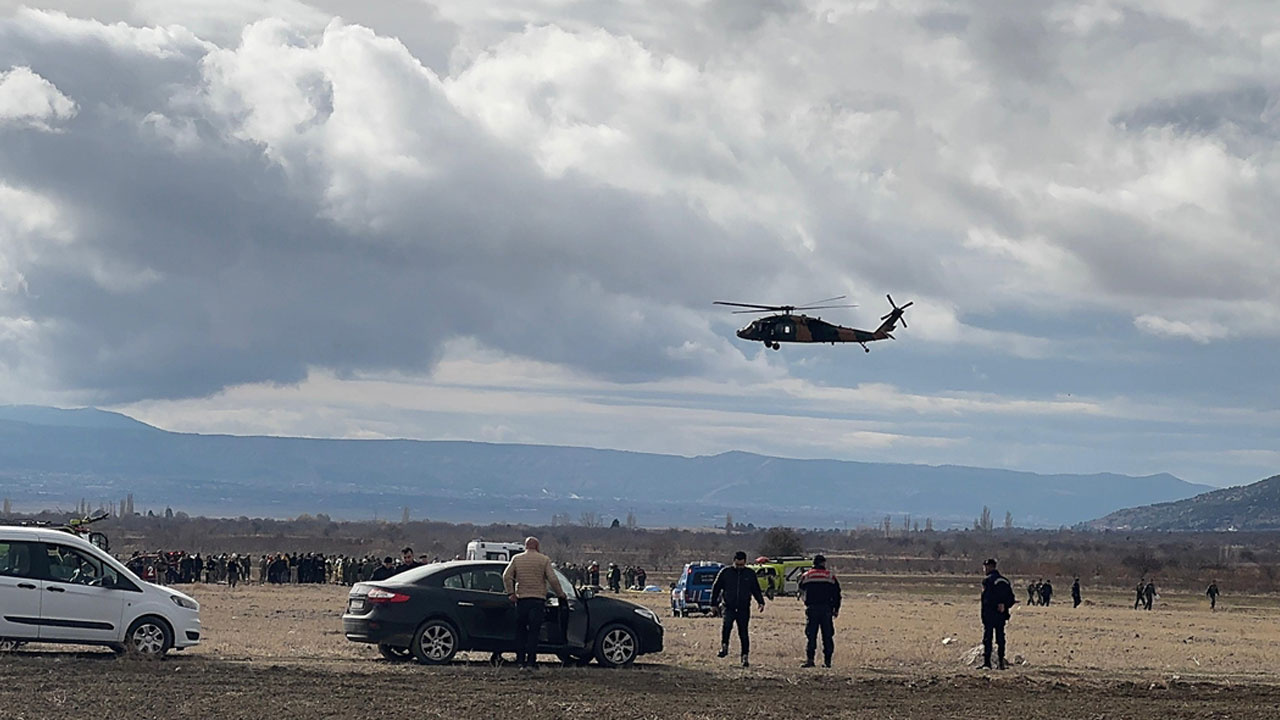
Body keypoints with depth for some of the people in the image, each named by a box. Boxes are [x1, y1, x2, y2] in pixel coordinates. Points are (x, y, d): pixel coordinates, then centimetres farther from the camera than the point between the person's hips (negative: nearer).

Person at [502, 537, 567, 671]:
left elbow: (506, 576, -1)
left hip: (521, 599, 2)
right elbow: (553, 579, -4)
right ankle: (530, 662, -6)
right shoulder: (544, 560, 1)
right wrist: (561, 595, 5)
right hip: (538, 599, -2)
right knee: (534, 632, -1)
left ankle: (520, 661, 6)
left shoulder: (516, 559, 7)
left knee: (520, 631, 10)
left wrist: (511, 593, 1)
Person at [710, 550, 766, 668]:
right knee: (726, 625, -28)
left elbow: (756, 590, 18)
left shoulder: (750, 573, 8)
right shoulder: (725, 572, 3)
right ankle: (724, 647, -17)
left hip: (744, 609, 1)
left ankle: (745, 657, 8)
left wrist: (761, 602, 5)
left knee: (744, 633, 1)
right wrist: (714, 604, 7)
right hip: (729, 607, -1)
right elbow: (716, 588, 10)